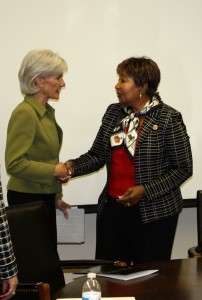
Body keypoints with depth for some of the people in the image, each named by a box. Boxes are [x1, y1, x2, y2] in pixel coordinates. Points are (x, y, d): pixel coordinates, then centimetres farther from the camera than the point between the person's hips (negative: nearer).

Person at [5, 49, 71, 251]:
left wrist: (57, 195, 19)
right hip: (28, 200, -9)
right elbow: (14, 164, -23)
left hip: (44, 197, 9)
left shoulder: (46, 111, 10)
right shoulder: (25, 113, -18)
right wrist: (54, 170, -17)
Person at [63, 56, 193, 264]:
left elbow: (183, 168, -8)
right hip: (112, 207, 5)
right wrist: (72, 167, -9)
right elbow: (97, 154, 10)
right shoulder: (113, 112, 7)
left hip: (153, 213, -5)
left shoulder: (168, 118, -9)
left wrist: (145, 190, -17)